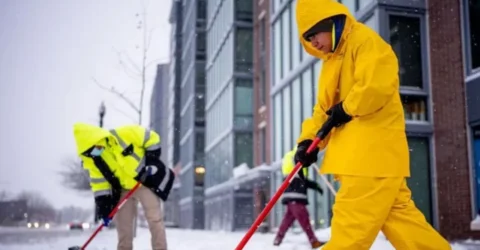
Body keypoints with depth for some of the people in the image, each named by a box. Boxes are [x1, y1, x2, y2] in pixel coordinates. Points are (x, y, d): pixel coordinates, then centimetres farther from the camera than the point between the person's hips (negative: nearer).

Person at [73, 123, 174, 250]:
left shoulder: (125, 134, -27)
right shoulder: (92, 160, -12)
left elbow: (151, 137, -15)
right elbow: (99, 184, -7)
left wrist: (152, 158, -18)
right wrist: (104, 207, -13)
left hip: (146, 181, -4)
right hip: (123, 189, 4)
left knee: (154, 219, -6)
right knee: (122, 223, 7)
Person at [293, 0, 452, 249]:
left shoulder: (365, 40, -5)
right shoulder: (331, 62, 24)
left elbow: (379, 83, -22)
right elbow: (323, 109, 18)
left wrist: (346, 109, -11)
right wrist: (308, 141, 3)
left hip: (374, 148, -10)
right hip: (356, 153, 10)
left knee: (350, 223, -10)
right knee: (397, 215, 10)